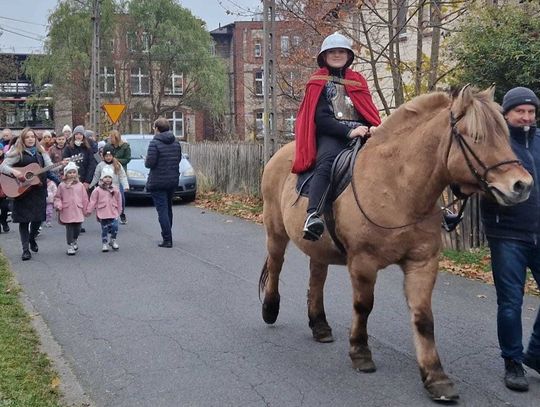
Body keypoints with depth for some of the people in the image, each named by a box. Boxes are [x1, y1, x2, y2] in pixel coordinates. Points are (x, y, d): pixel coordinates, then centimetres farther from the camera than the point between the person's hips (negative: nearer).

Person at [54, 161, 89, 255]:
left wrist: (85, 210, 10)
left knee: (77, 229, 6)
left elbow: (84, 198, 9)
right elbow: (57, 197, 9)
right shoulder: (62, 186, 2)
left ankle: (74, 241, 34)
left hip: (78, 211, 2)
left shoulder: (80, 185, 5)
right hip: (67, 211, -2)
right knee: (69, 229, -1)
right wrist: (58, 205, -8)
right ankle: (70, 246, 8)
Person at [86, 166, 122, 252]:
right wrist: (88, 211, -3)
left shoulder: (115, 189, 3)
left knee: (115, 227, -7)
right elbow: (93, 201, -2)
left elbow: (118, 201, 11)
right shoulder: (98, 190, -3)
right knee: (105, 229, 5)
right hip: (102, 213, -1)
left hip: (113, 213, 1)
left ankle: (113, 241, 15)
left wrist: (119, 210, 15)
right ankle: (104, 243, 18)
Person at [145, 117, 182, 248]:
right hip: (173, 180, 7)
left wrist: (146, 161, 2)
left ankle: (167, 239, -7)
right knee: (168, 208, 20)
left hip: (158, 182, -7)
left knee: (162, 210, -4)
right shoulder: (175, 142, 5)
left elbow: (150, 163, -19)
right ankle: (167, 235, 30)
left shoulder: (155, 142, -15)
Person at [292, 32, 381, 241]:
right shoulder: (318, 83, 12)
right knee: (326, 163, -37)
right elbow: (321, 118, -1)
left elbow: (370, 113, 18)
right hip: (331, 136, -4)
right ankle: (313, 216, -54)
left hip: (360, 134, 5)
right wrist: (349, 131, -16)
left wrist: (374, 130, -6)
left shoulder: (358, 81, 24)